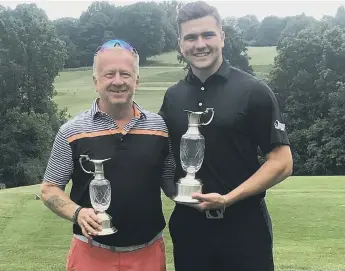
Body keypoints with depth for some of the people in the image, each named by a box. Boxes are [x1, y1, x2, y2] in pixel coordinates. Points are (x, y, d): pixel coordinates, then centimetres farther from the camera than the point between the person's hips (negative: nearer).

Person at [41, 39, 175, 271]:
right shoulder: (72, 132, -6)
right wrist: (77, 213, -17)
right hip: (92, 252, -2)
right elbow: (50, 189, 0)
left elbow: (170, 183, 9)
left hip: (149, 251, 2)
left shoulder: (160, 126, 0)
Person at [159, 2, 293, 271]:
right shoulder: (172, 97, 5)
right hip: (187, 223, 4)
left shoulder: (253, 91, -7)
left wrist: (228, 198, -17)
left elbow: (282, 163, -9)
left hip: (244, 224, -3)